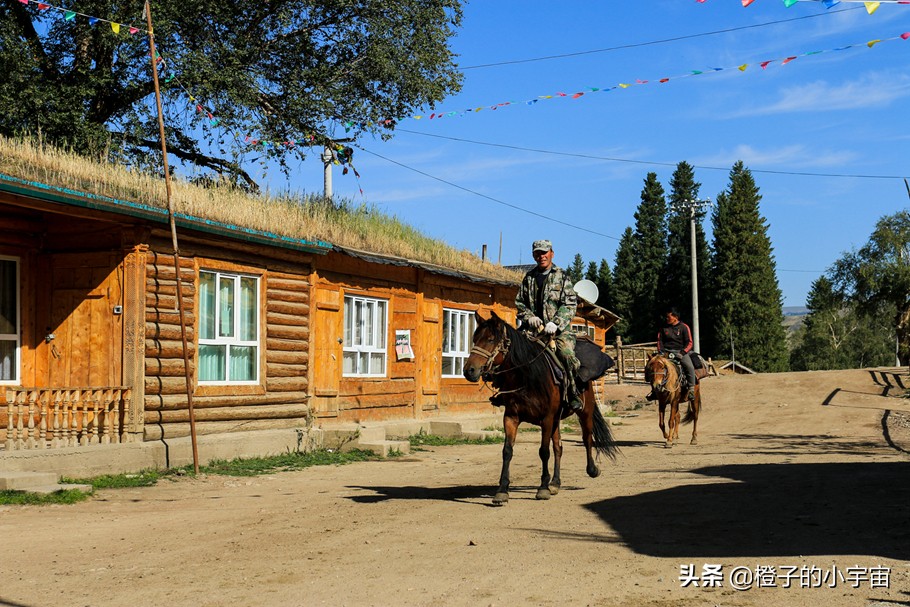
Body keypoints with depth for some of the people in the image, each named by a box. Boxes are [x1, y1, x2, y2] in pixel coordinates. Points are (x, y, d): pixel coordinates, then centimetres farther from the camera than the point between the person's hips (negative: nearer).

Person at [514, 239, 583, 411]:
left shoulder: (561, 276, 4)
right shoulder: (529, 277, 15)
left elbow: (570, 304, -3)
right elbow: (520, 302, 15)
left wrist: (555, 323, -17)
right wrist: (529, 317, -5)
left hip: (559, 328, -3)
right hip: (533, 327, 3)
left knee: (566, 353, -28)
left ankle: (573, 394, -13)